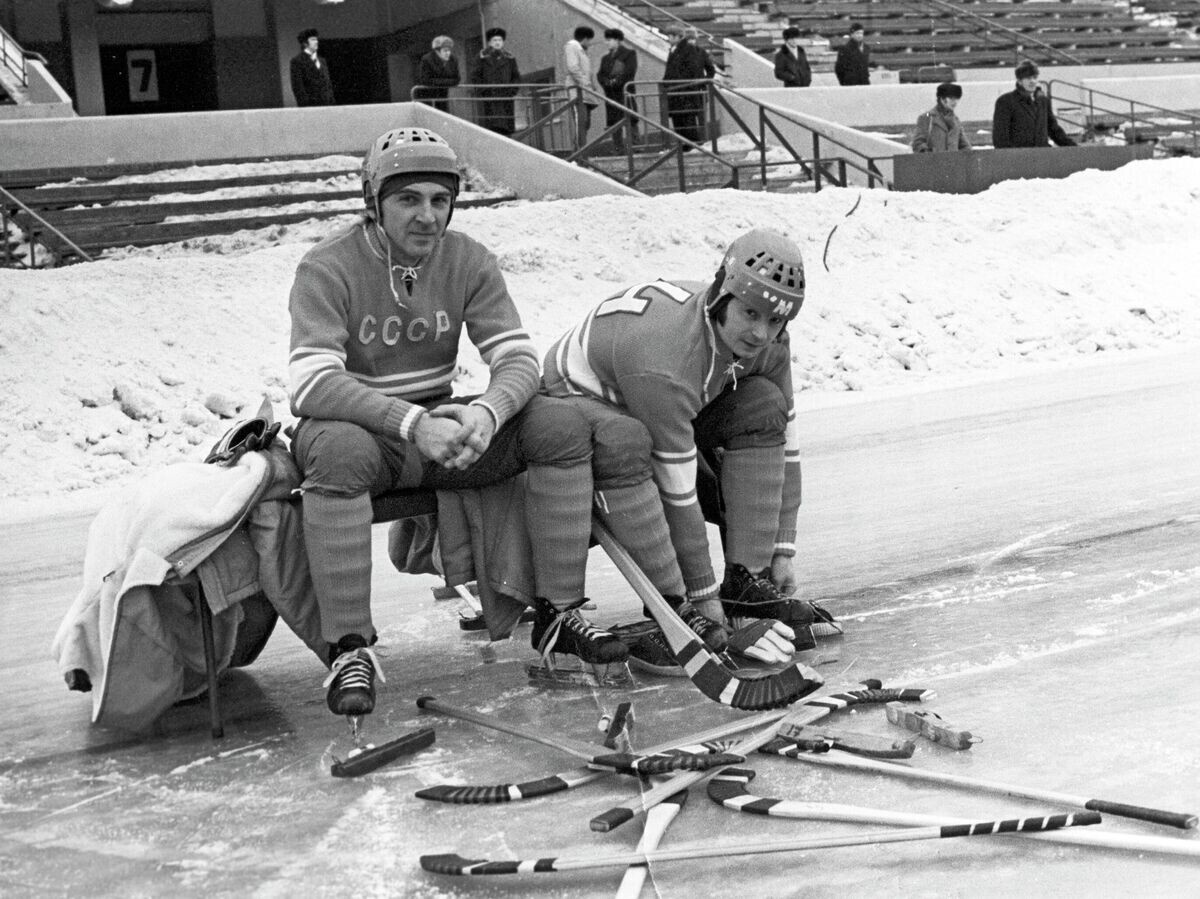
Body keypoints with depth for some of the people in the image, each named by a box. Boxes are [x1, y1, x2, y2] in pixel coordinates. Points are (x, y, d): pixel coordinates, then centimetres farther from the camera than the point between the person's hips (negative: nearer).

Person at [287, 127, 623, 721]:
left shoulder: (468, 261, -1)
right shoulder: (328, 268, -14)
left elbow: (519, 360, -7)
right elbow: (311, 384, -25)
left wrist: (485, 413, -30)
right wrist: (411, 423, -37)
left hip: (438, 424, 5)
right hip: (356, 426, -4)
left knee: (563, 428, -14)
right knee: (341, 451, -40)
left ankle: (557, 614, -7)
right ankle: (349, 649, -30)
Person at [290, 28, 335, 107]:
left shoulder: (322, 60, 20)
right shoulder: (297, 60, -1)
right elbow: (297, 86, -8)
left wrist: (331, 102, 10)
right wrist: (304, 105, -16)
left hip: (326, 104, 6)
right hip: (310, 105, -6)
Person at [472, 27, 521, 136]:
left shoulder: (509, 58, 14)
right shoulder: (483, 57, 6)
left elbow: (516, 77, 15)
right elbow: (476, 77, 3)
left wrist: (511, 91, 0)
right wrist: (484, 90, -9)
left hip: (505, 99, 3)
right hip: (489, 100, -3)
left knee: (506, 129, -2)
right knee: (491, 126, -13)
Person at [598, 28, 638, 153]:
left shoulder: (629, 53, 4)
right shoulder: (606, 57, 21)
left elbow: (630, 71, -6)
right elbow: (600, 74, 13)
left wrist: (617, 81, -13)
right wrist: (607, 82, -8)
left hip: (625, 90, -5)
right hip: (611, 93, 5)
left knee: (630, 119, -9)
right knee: (613, 121, 0)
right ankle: (619, 147, 2)